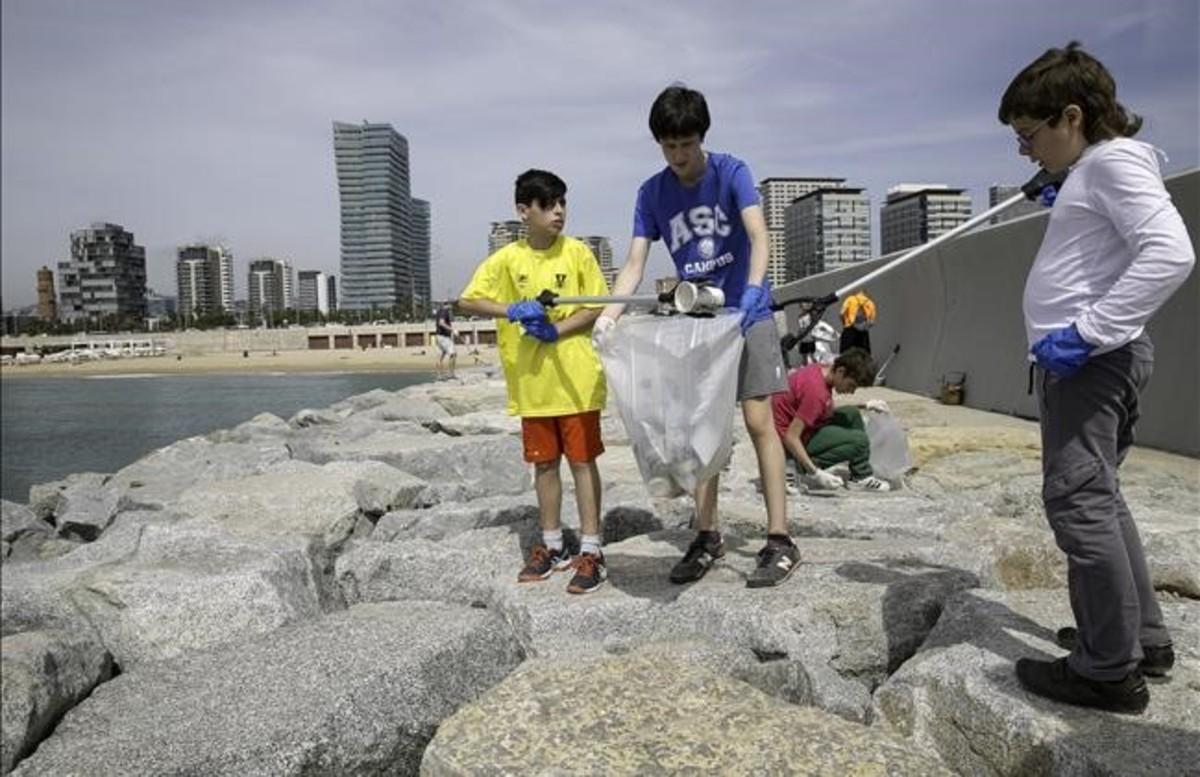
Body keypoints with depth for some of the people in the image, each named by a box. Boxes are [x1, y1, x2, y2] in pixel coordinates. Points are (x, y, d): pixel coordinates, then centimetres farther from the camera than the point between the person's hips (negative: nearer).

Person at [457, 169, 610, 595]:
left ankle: (591, 550, 9)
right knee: (544, 462, 12)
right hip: (531, 381, 3)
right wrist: (511, 311, -14)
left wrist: (557, 330, -16)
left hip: (576, 378, -2)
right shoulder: (506, 259, 1)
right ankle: (552, 546, 26)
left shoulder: (577, 252, -2)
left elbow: (598, 307, -2)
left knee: (582, 460, 2)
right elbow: (467, 301, 1)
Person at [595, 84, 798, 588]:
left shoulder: (731, 172, -8)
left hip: (748, 315, -3)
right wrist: (609, 313, -22)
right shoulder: (652, 193, 1)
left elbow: (758, 235, -20)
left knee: (759, 420, -7)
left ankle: (779, 540, -1)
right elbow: (634, 265, -5)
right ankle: (707, 536, 15)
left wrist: (753, 288, -39)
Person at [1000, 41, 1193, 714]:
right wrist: (1061, 200, 23)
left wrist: (1087, 332, -26)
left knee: (1078, 500, -10)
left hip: (1093, 359, -11)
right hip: (1089, 359, 11)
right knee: (1097, 497, 17)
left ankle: (1110, 669, -1)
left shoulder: (1113, 160, -11)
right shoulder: (1092, 171, 19)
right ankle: (1144, 637, 28)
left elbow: (1171, 253, -25)